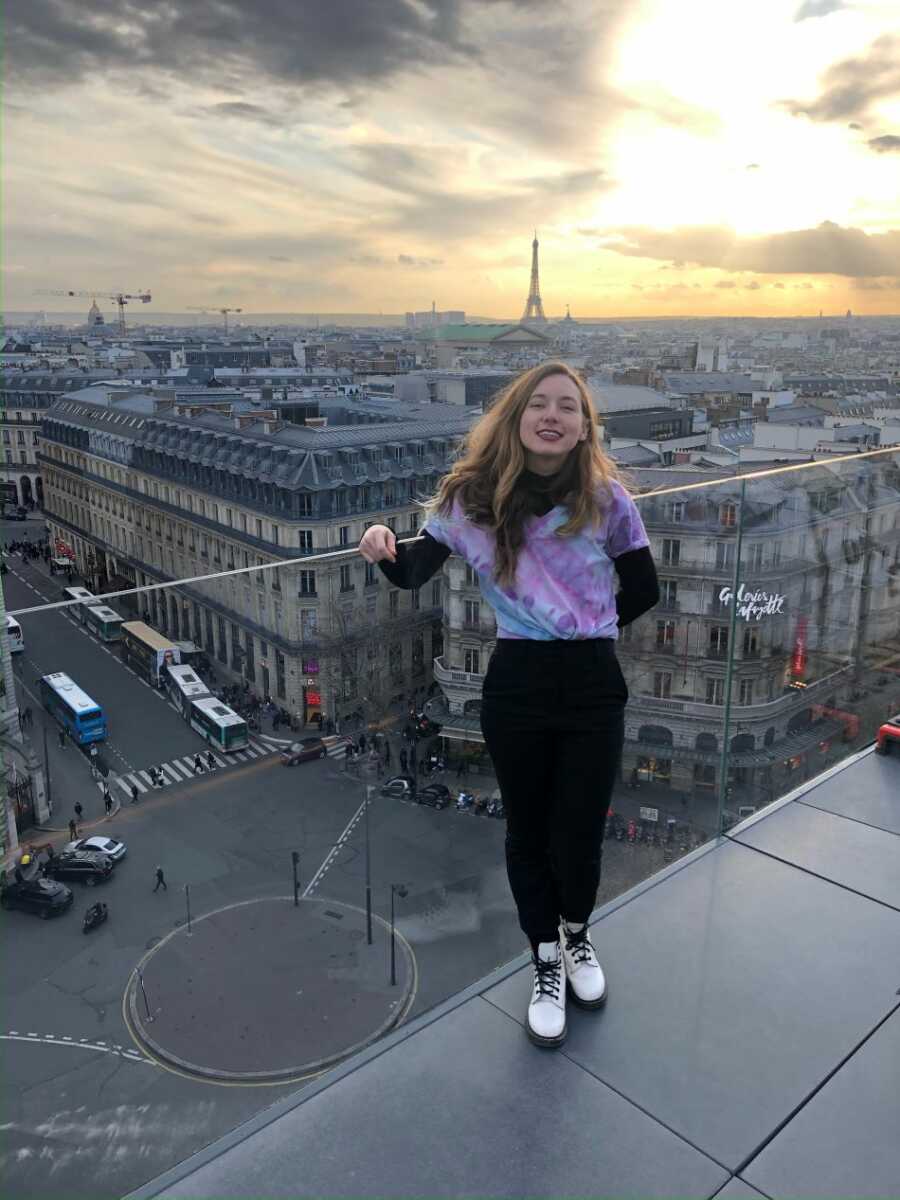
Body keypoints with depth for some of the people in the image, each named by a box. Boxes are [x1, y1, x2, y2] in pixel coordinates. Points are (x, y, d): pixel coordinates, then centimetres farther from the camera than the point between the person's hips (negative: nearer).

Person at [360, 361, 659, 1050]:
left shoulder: (607, 500, -5)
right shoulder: (469, 498, -3)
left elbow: (643, 592, 6)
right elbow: (415, 574, 4)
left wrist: (584, 633, 8)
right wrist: (384, 553, -17)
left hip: (593, 687, 0)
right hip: (515, 688, 1)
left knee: (578, 839, 5)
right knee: (528, 834, 14)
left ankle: (576, 934, 42)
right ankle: (547, 967, 40)